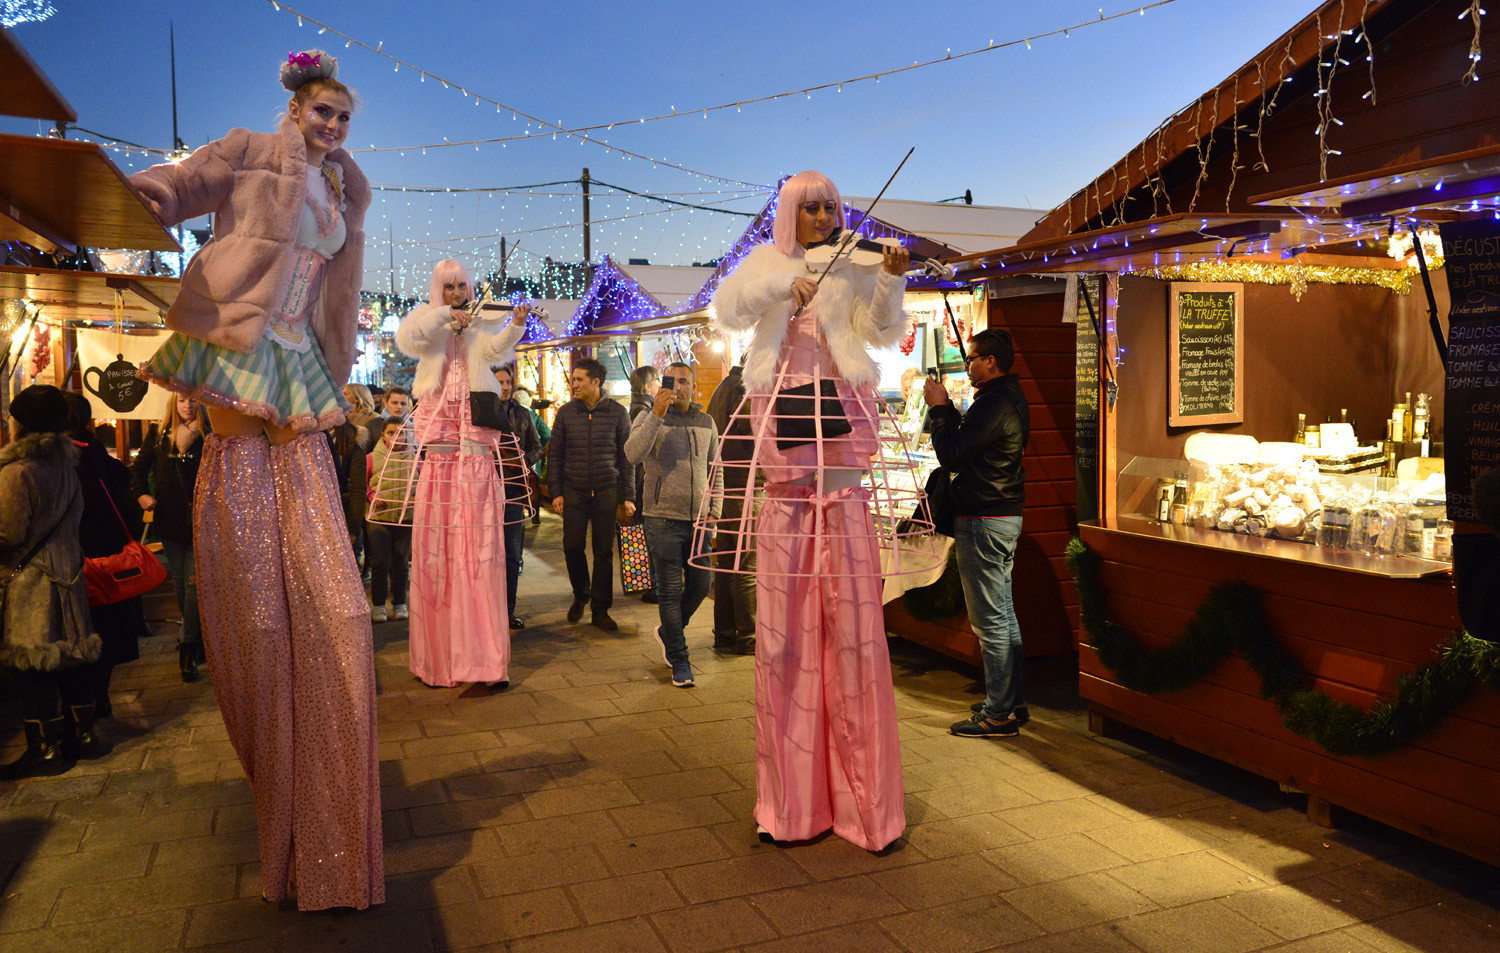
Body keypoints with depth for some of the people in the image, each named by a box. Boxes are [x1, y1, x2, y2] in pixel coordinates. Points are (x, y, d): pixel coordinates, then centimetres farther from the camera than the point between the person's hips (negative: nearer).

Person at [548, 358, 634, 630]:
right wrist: (555, 492, 1)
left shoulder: (617, 413, 1)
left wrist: (628, 496, -1)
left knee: (604, 552, 2)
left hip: (607, 491, -1)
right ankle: (580, 595, 26)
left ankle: (600, 610, 13)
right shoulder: (566, 412, 5)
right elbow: (555, 455, 8)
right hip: (574, 492, 1)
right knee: (572, 547, 0)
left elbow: (626, 456, 3)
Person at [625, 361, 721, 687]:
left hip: (698, 519, 5)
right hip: (663, 517, -4)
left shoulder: (706, 422, 12)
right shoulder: (650, 418, -2)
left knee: (700, 586, 10)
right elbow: (633, 454, -21)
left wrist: (715, 509, 9)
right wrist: (657, 414, -28)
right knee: (670, 590, 0)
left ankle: (668, 631, 36)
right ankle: (679, 660, 10)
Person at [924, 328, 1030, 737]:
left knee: (989, 621, -5)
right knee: (1004, 614, 16)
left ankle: (998, 714, 2)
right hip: (1006, 516, 11)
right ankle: (1013, 701, 25)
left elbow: (950, 454, -20)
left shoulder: (993, 404, -19)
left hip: (983, 521, -11)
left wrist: (937, 408, -8)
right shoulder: (1011, 397, 14)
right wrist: (946, 406, 13)